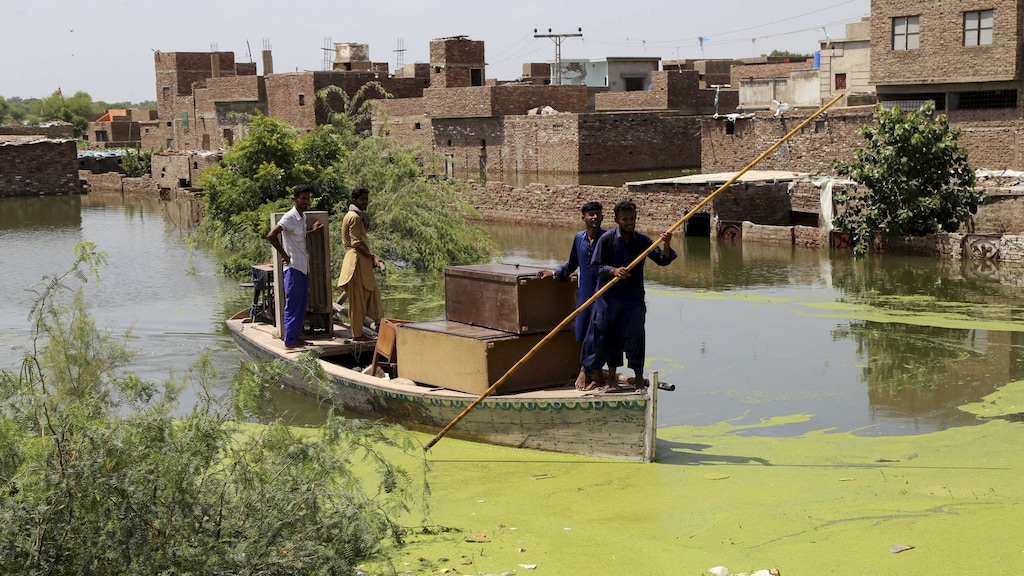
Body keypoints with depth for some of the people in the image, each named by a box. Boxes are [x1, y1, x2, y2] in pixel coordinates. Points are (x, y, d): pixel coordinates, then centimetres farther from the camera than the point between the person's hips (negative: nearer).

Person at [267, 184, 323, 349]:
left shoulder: (303, 217, 13)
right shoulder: (289, 217, -14)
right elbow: (271, 235, -22)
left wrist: (312, 230, 20)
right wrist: (284, 255, -17)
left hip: (303, 267, 9)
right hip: (293, 267, -9)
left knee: (301, 304, 13)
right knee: (293, 305, -5)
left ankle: (296, 336, 21)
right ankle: (290, 341, -1)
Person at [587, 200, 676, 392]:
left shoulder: (642, 240, 1)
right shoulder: (606, 239, -6)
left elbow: (663, 260, 0)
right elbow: (594, 266, -6)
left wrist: (666, 244, -19)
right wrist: (613, 270, -23)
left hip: (634, 297, 1)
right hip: (609, 297, -1)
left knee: (635, 336, 1)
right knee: (610, 335, 7)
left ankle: (638, 376, 13)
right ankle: (612, 373, 24)